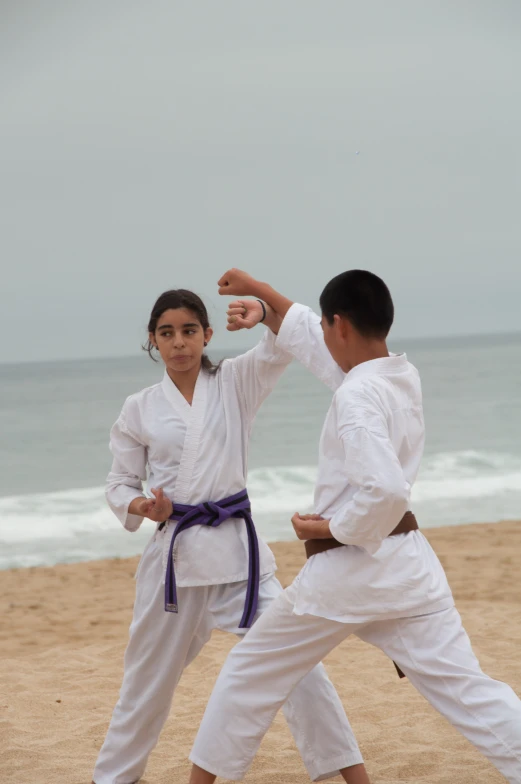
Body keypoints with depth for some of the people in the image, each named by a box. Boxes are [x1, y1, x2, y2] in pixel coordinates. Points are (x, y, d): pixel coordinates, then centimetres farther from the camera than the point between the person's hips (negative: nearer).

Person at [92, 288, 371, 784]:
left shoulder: (235, 383, 2)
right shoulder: (139, 410, 4)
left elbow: (285, 345, -13)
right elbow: (120, 485, 9)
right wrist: (144, 507, -13)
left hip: (236, 546, -1)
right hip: (174, 552, 1)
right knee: (150, 677, 13)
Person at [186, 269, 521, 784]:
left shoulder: (355, 395, -19)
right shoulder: (404, 375, 5)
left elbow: (385, 489, -31)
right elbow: (315, 344, 21)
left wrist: (332, 529, -15)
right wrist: (260, 292, 26)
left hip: (346, 570, -7)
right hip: (406, 562, 7)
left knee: (251, 675, 13)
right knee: (465, 688, 3)